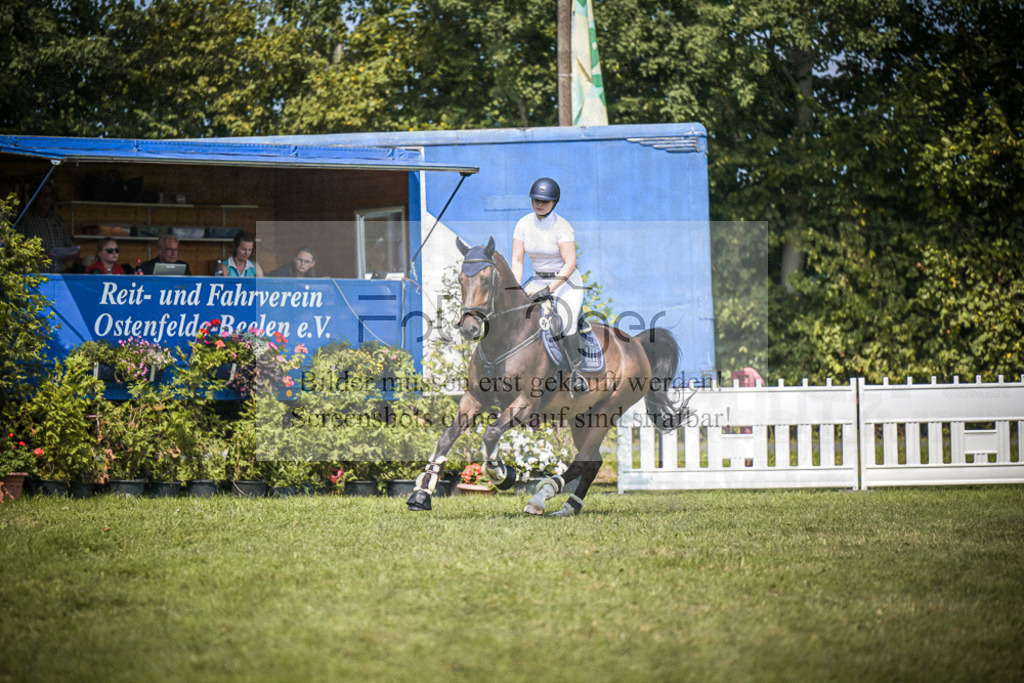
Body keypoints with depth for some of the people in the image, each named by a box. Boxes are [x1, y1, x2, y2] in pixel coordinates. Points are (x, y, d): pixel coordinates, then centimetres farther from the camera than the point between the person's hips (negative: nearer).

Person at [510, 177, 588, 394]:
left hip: (566, 281, -5)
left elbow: (570, 263, -22)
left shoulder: (561, 226, -17)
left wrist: (549, 289, -30)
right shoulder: (524, 224, -4)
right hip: (538, 279, 5)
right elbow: (517, 260, -4)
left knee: (565, 322, -27)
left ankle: (576, 372, -14)